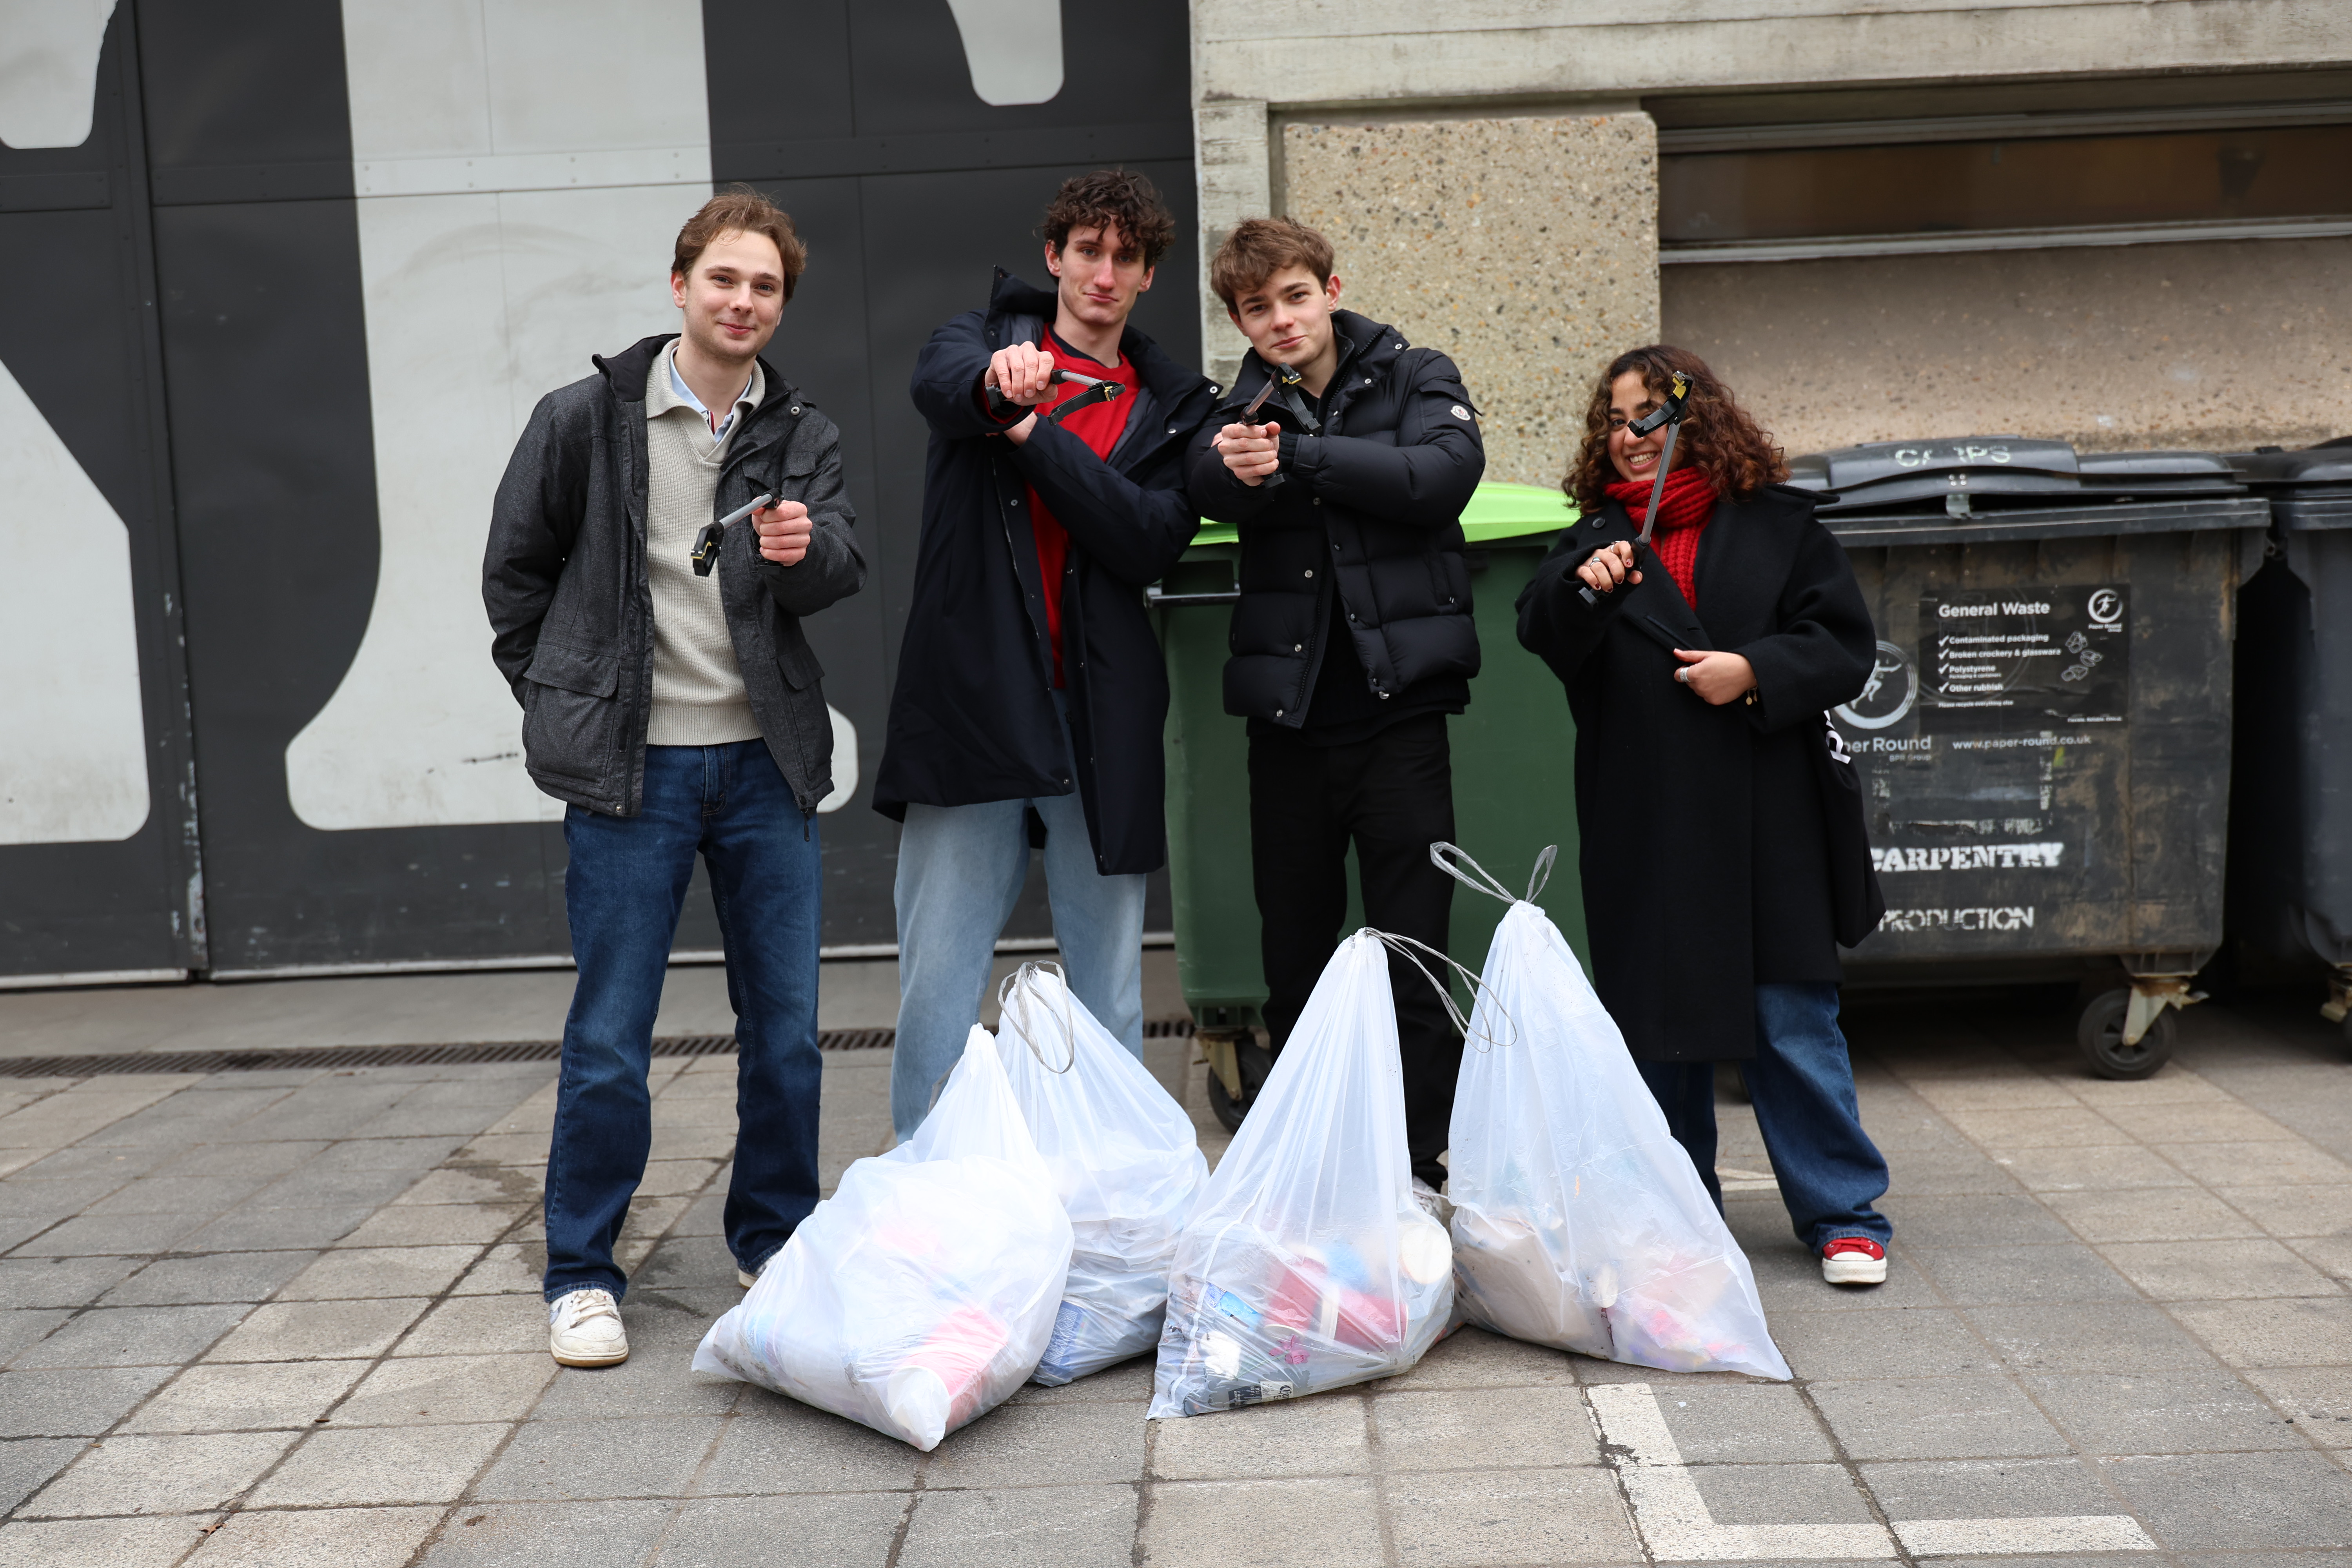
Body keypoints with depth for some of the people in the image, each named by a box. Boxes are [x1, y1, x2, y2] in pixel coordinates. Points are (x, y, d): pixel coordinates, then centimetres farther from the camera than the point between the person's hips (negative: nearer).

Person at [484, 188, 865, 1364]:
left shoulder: (801, 436, 8)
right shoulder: (585, 419, 0)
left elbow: (844, 571, -4)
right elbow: (515, 571, 7)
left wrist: (806, 548, -26)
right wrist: (567, 703, 5)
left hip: (765, 761, 3)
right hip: (631, 769, -3)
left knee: (786, 1023, 8)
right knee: (610, 1037, 0)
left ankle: (775, 1243, 26)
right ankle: (582, 1274, 15)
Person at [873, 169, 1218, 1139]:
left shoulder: (1171, 408, 13)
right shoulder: (990, 336, 11)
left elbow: (1151, 543, -4)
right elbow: (940, 382, -15)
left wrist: (1036, 433, -13)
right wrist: (997, 385, -38)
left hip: (1101, 724, 2)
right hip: (972, 706, -1)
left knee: (1110, 995, 7)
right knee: (935, 987, -1)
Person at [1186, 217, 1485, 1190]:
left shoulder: (1416, 378, 7)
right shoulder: (1244, 409, 11)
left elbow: (1443, 475, -12)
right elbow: (1209, 481, -11)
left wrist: (1296, 456, -13)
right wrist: (1239, 465, -34)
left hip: (1398, 704, -2)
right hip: (1288, 711, 2)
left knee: (1412, 955, -2)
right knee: (1293, 957, 10)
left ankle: (1419, 1165, 9)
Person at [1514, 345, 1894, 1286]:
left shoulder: (1777, 524, 5)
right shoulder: (1595, 537, 11)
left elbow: (1844, 643, 2)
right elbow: (1541, 636, -4)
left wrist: (1756, 672, -12)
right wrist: (1584, 589, -23)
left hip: (1763, 819, -2)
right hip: (1640, 827, 3)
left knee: (1792, 1019, -1)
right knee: (1653, 1017, 9)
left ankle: (1842, 1213, 11)